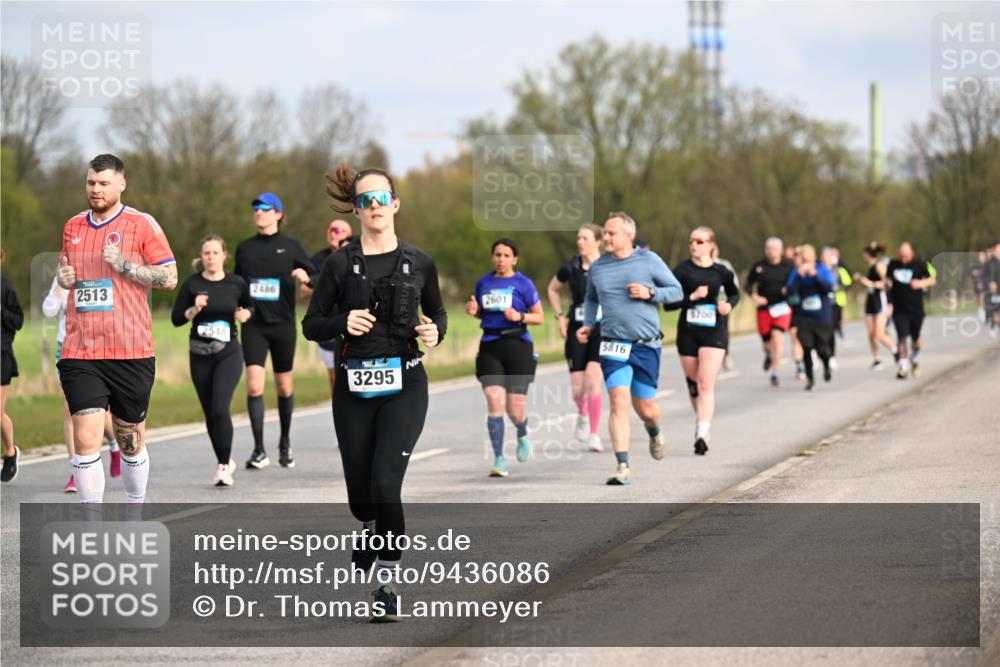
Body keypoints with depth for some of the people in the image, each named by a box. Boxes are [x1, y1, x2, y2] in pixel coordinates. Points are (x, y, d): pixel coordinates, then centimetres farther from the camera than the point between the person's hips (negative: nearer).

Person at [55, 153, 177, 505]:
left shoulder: (141, 224, -1)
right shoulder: (73, 226, 12)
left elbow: (170, 278, -4)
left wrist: (124, 265, -16)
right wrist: (63, 276, 4)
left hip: (131, 354, -2)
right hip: (80, 354, 2)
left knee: (131, 440, 9)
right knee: (85, 439, -9)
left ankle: (136, 506, 31)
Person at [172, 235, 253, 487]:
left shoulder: (237, 283, -1)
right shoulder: (192, 284, -2)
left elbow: (249, 306, 17)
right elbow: (176, 318, 0)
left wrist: (245, 314, -5)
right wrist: (194, 310, -17)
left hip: (228, 354, -2)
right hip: (200, 355, 2)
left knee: (220, 407, -18)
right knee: (210, 413, 7)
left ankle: (223, 465, -9)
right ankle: (225, 462, 26)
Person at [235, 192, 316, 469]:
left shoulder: (291, 246, 2)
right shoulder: (244, 248, 9)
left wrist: (306, 277, -18)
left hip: (283, 324, -1)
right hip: (253, 324, 1)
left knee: (284, 386, 9)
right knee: (254, 386, -12)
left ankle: (285, 443, 28)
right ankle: (259, 450, -9)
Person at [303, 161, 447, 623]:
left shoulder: (419, 263, 3)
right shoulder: (341, 265, 0)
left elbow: (438, 312, 18)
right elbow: (311, 325, 3)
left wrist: (435, 332, -3)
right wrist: (342, 323, -16)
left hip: (404, 385, -1)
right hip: (354, 388, 1)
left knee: (385, 482, -17)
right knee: (359, 492, 7)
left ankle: (390, 583, -8)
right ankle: (373, 530, 45)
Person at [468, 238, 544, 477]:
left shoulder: (523, 283, 0)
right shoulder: (483, 283, 11)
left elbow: (539, 316, 2)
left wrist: (520, 316, -16)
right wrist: (473, 310, 2)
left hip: (518, 347, -3)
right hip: (489, 348, 3)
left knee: (515, 408, -3)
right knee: (494, 402, -12)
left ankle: (523, 435, 35)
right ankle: (499, 460, -7)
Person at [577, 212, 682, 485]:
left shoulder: (649, 261, -2)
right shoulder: (597, 267, 6)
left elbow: (676, 291, 3)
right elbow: (590, 298, 23)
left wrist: (650, 293, -14)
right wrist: (588, 324, 6)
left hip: (646, 346, -1)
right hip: (613, 346, 1)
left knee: (645, 408, 7)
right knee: (619, 401, -15)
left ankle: (654, 432, 45)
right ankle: (623, 467, -16)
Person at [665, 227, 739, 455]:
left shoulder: (721, 272, 2)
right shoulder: (682, 270, -2)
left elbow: (735, 294, 21)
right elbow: (668, 303, -7)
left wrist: (729, 305, -1)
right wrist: (692, 297, -19)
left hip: (714, 332, -1)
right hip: (688, 332, 1)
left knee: (706, 385, -14)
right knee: (693, 383, 13)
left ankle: (703, 434, -21)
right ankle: (702, 419, 39)